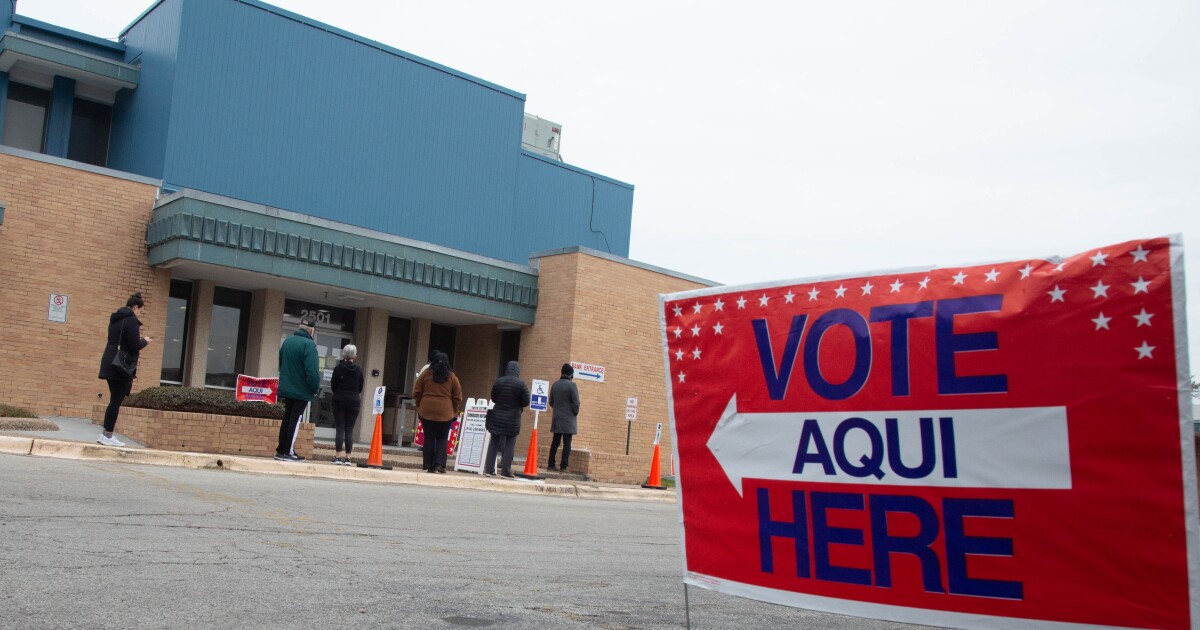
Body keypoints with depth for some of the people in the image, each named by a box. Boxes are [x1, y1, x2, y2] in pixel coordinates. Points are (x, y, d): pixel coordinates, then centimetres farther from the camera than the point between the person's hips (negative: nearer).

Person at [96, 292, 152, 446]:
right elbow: (135, 345, -17)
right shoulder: (132, 320, -11)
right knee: (116, 401, -4)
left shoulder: (115, 319, 17)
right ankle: (108, 436, -1)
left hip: (110, 363, 9)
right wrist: (145, 341, 2)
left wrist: (138, 341, 20)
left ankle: (106, 435, 13)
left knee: (115, 400, 13)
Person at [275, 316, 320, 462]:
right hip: (301, 391, -7)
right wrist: (314, 388, -11)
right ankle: (289, 452, 0)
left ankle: (280, 450, 18)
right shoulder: (308, 344, -17)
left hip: (286, 388, 7)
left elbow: (281, 364, 16)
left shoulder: (287, 341, 7)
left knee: (287, 419, 15)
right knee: (295, 420, 0)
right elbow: (312, 370, -22)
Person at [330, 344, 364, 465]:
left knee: (339, 429, 1)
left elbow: (333, 386, 0)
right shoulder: (359, 370, 0)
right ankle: (348, 457, 0)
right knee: (349, 430, 4)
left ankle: (338, 456, -4)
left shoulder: (338, 368, -6)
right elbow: (360, 388, 6)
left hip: (339, 400, -1)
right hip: (354, 402, 1)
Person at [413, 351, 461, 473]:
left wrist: (419, 406, 16)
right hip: (445, 412, -1)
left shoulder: (425, 374, 3)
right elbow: (458, 397, 3)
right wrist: (454, 411, 13)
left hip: (426, 411, 1)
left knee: (429, 438, 6)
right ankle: (440, 463, -6)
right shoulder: (452, 377, 1)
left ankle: (430, 466, 6)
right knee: (442, 438, 9)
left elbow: (416, 393, 5)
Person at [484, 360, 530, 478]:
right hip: (512, 419, -3)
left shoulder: (498, 381, -2)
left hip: (497, 417, 3)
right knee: (509, 445, 5)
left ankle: (489, 469, 11)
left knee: (493, 444, 11)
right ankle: (505, 472, 3)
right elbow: (525, 402, -8)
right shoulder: (521, 384, -11)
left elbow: (493, 398, 7)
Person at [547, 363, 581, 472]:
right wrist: (575, 413, 3)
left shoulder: (555, 385, 8)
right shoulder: (571, 385, -11)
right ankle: (563, 466, -7)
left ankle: (551, 465, 12)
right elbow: (576, 403, -14)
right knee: (567, 444, -3)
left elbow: (551, 401, 12)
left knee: (555, 442, 11)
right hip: (568, 419, -6)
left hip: (557, 419, 6)